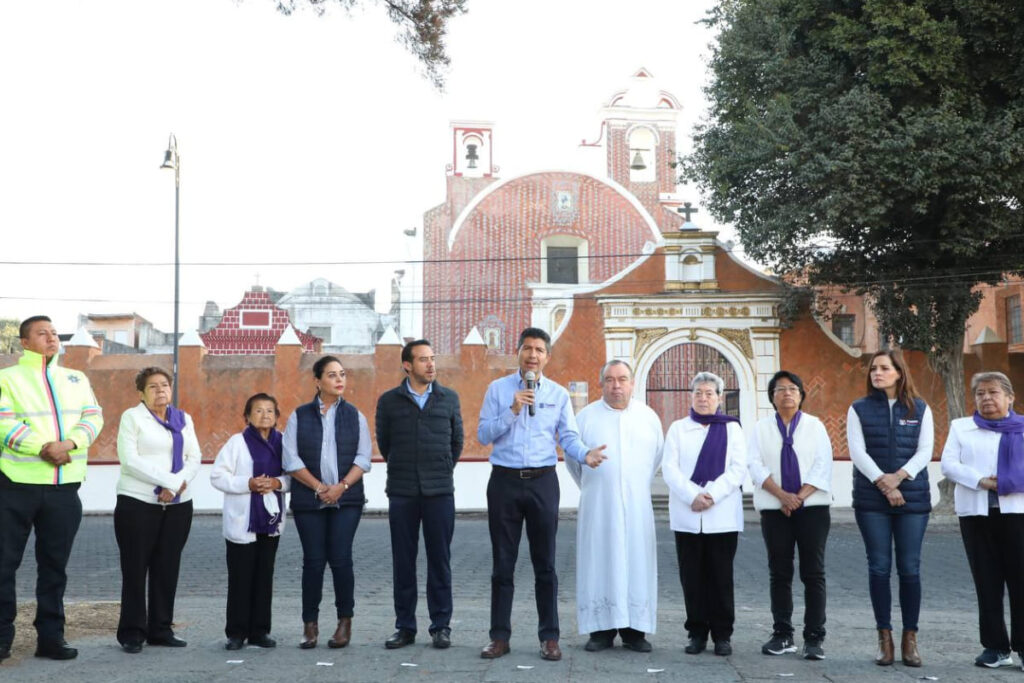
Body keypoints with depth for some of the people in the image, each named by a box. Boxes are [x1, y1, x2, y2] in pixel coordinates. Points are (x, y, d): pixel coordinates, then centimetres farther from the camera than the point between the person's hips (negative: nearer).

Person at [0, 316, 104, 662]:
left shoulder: (77, 379, 15)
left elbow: (93, 417, 5)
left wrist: (69, 443, -13)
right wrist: (42, 448, -21)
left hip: (64, 487, 4)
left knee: (54, 564, 9)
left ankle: (50, 636, 17)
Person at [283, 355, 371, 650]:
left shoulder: (354, 416, 9)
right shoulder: (299, 416, 6)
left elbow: (363, 458, 3)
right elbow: (291, 459, 0)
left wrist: (341, 486, -10)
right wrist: (319, 487, -9)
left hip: (347, 500, 0)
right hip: (308, 500, 0)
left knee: (340, 558, -5)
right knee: (313, 560, 0)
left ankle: (345, 620, 7)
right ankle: (310, 624, 10)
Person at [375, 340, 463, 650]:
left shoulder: (449, 398, 5)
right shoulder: (389, 401, 3)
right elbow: (383, 441, 14)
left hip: (440, 491, 0)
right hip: (402, 493, 0)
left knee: (439, 560, 3)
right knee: (403, 561, 5)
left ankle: (441, 625, 11)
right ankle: (405, 627, 14)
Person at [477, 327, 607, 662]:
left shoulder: (558, 394, 7)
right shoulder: (498, 389, 5)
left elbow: (569, 437, -1)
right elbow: (483, 435, -2)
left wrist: (585, 454, -21)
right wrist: (512, 411, -14)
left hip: (543, 482, 0)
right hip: (505, 481, 0)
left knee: (545, 563, 4)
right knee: (503, 563, 6)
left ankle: (549, 637, 12)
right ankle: (499, 636, 13)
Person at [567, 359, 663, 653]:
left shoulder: (649, 417, 7)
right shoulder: (587, 416, 2)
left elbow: (658, 457, 17)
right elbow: (572, 458, 11)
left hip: (636, 507, 2)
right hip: (597, 507, -1)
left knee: (636, 562, 2)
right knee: (599, 562, -1)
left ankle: (634, 630, 9)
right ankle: (602, 629, 4)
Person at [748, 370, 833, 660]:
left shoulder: (815, 425, 7)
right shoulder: (762, 427, 8)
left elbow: (823, 466, -1)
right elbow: (755, 464, -2)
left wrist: (800, 497, -13)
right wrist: (782, 495, -14)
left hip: (812, 507, -1)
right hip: (774, 509, 1)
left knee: (813, 573, -2)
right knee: (779, 573, 4)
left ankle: (814, 638, 0)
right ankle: (783, 635, 11)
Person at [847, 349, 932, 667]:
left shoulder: (920, 409, 8)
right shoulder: (859, 409, 5)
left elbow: (925, 451, -1)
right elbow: (857, 452, -4)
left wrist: (899, 477, -16)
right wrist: (883, 484, -15)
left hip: (913, 498, 0)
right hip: (871, 500, 0)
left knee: (910, 568, 1)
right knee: (879, 568, 1)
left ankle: (910, 639, 9)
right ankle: (885, 638, 8)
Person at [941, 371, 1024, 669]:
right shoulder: (961, 427, 14)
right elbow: (948, 464, 2)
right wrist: (981, 481, -13)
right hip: (975, 511, 1)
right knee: (987, 580, 3)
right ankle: (995, 646, 8)